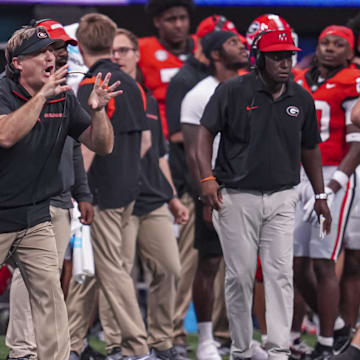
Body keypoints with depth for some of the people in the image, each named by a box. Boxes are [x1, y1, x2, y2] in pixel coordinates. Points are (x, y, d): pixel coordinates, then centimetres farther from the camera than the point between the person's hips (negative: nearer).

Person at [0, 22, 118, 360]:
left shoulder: (64, 99, 3)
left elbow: (102, 145, 4)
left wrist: (98, 110, -16)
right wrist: (43, 94, -32)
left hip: (36, 219, 4)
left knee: (49, 295, -2)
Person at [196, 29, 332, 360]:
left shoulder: (302, 99, 6)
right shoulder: (232, 91, -6)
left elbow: (310, 148, 17)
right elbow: (206, 133, -4)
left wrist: (320, 195, 17)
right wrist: (207, 178, -16)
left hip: (282, 199, 3)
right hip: (236, 199, -3)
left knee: (281, 275, -6)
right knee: (240, 276, 2)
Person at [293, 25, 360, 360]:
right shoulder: (298, 84, 14)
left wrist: (332, 186, -19)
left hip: (333, 178, -6)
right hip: (299, 178, 7)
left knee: (322, 265, -7)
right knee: (297, 265, 6)